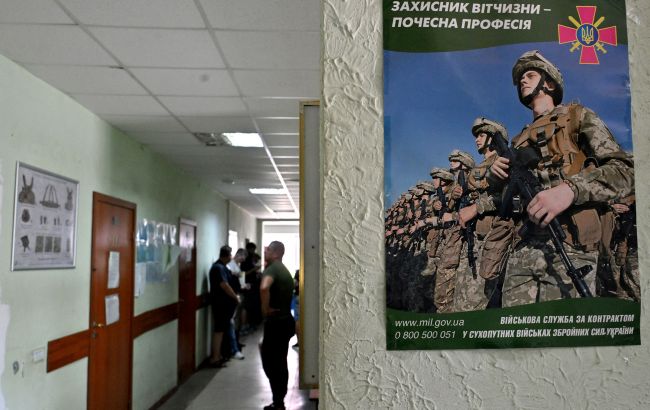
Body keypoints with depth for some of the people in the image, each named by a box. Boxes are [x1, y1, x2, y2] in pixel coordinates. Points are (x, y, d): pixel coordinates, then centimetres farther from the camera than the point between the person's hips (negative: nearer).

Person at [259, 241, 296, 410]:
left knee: (270, 363, 0)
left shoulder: (272, 268, -15)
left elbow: (264, 287, -33)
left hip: (276, 322, -9)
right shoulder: (284, 270, 16)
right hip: (285, 320, 9)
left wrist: (265, 309, -23)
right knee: (280, 363, 15)